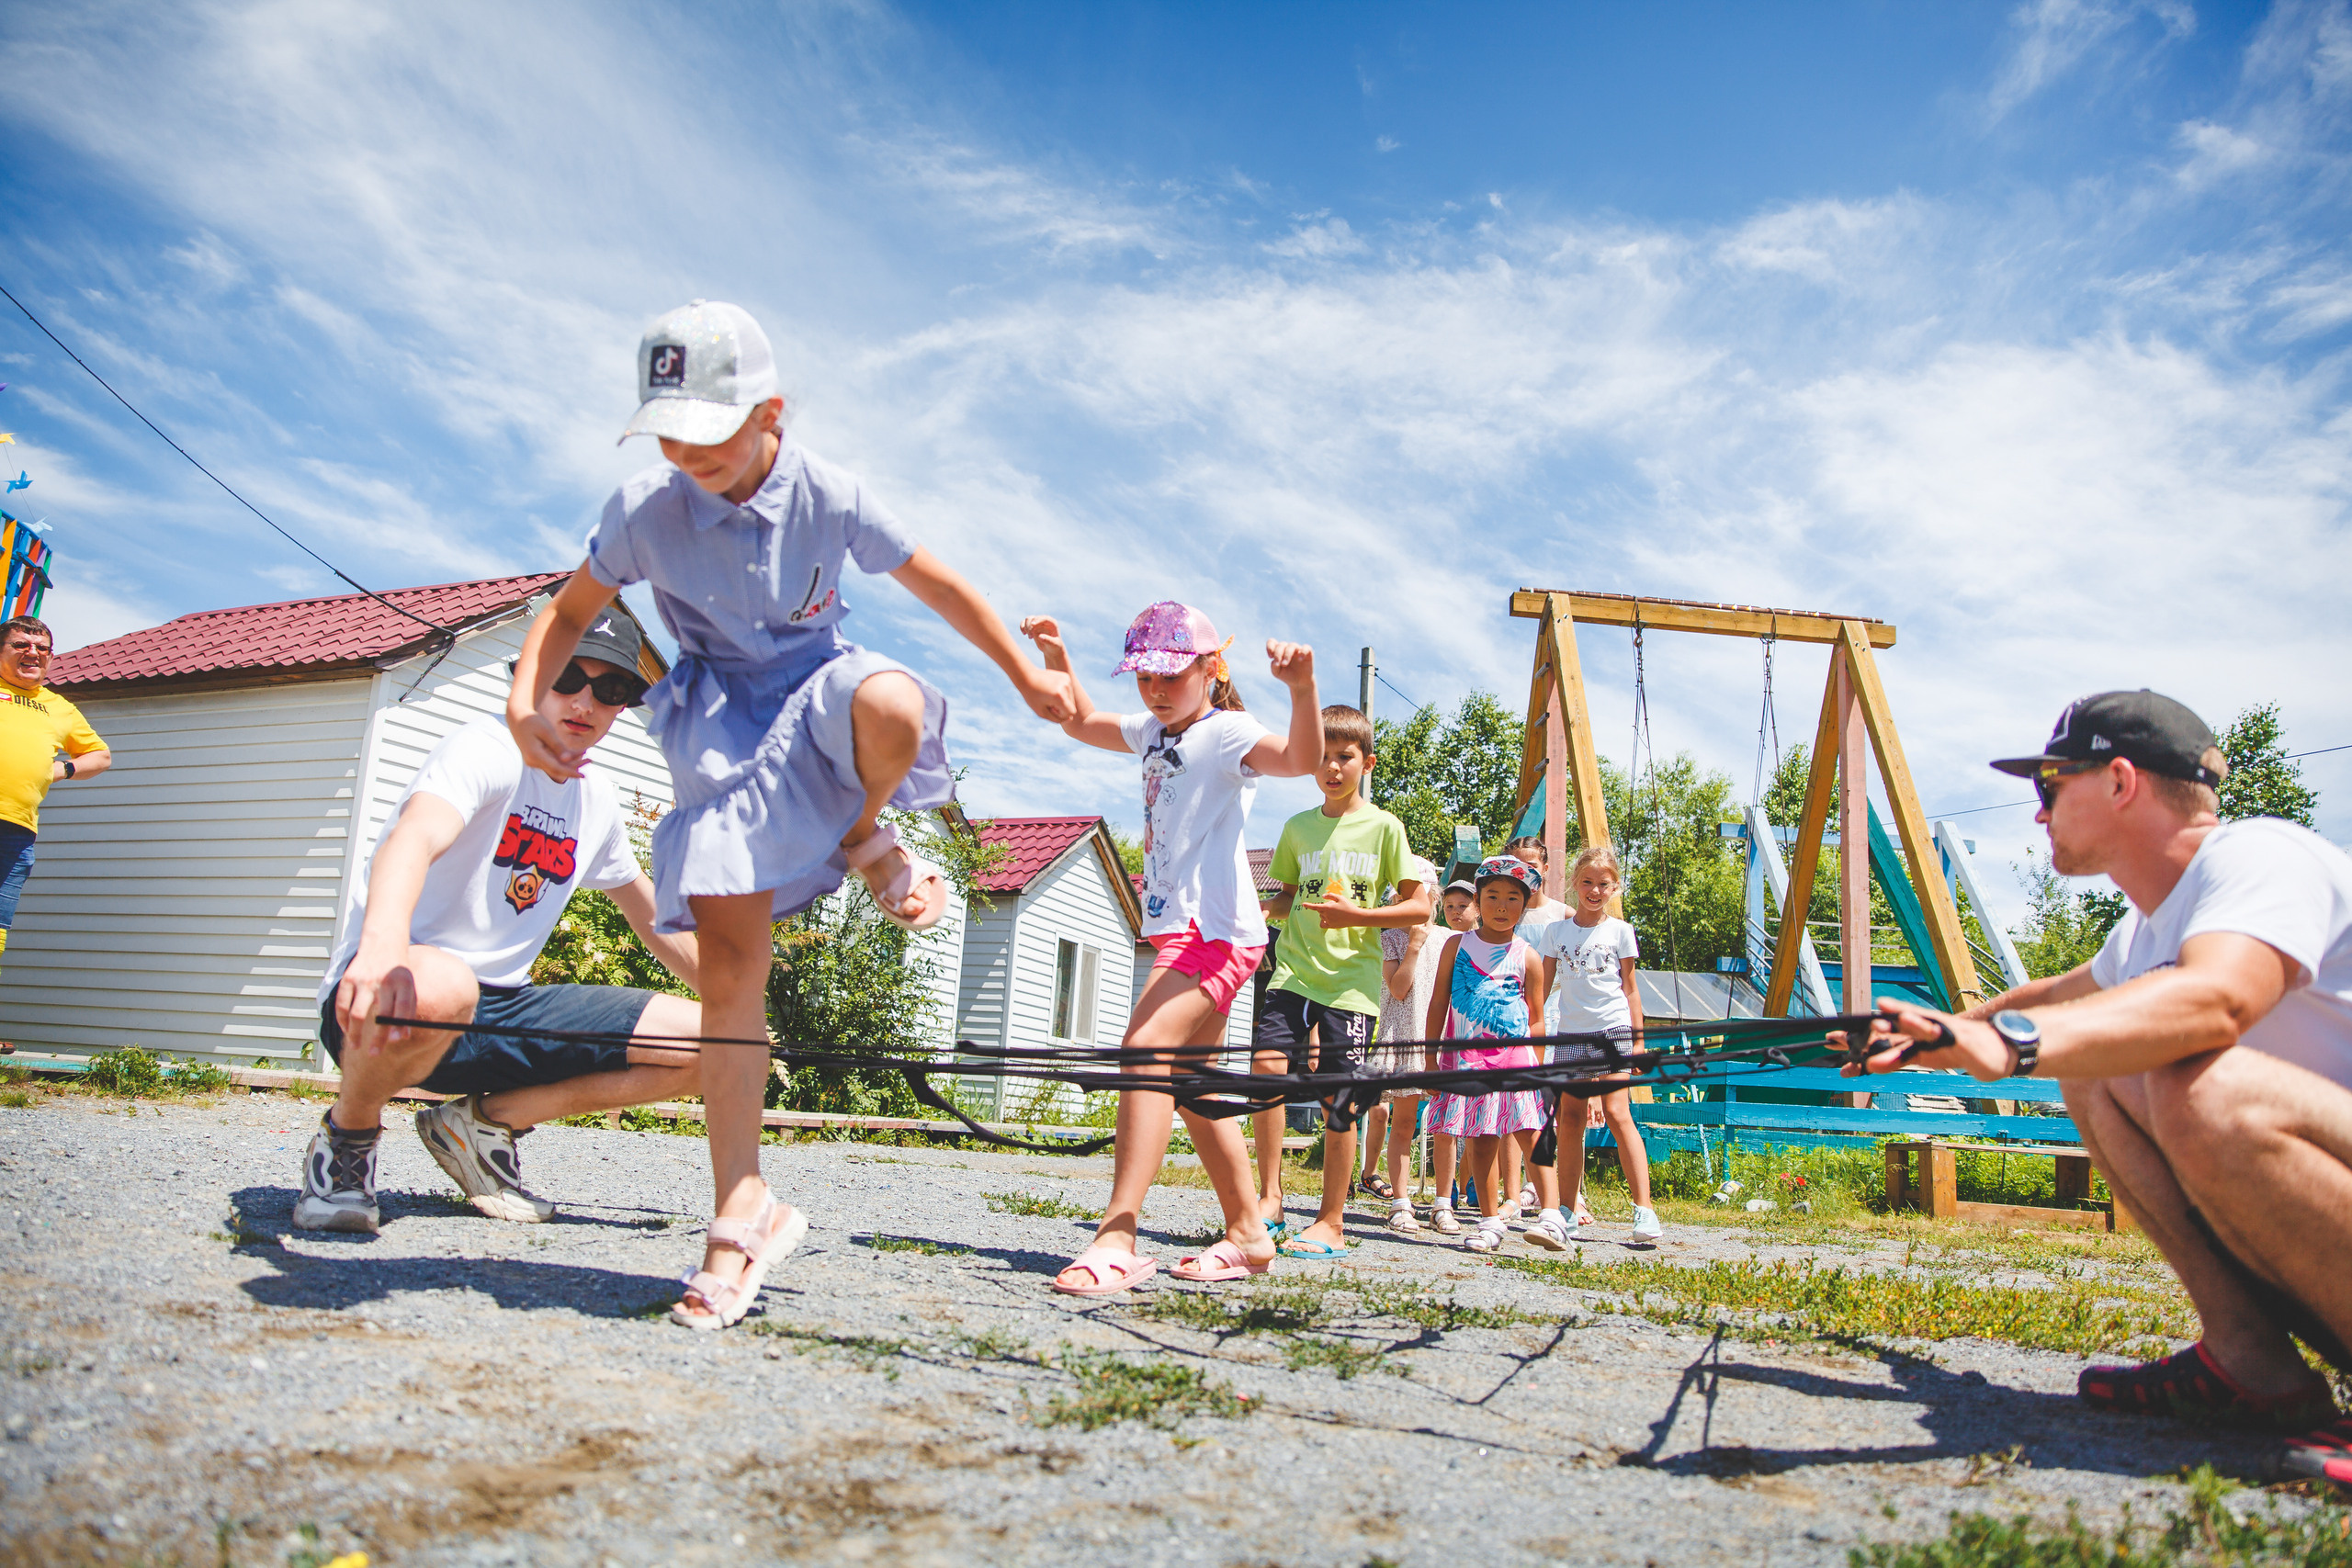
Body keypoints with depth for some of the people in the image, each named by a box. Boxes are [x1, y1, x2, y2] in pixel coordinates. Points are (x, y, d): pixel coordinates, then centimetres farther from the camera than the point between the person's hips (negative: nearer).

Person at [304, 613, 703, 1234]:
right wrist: (382, 944, -56)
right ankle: (346, 1137, -8)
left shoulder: (599, 804, 11)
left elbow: (658, 925, 24)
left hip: (502, 1009, 7)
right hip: (388, 995, -6)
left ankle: (486, 1120, 5)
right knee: (437, 987, -44)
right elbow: (413, 837, -34)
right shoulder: (489, 749, -11)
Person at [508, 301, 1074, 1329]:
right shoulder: (643, 510, -8)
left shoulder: (831, 497, -11)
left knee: (892, 706, -42)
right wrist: (525, 701, -14)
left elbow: (938, 586, 2)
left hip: (816, 684, 0)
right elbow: (570, 611, 6)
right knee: (731, 966, -12)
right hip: (720, 723, 1)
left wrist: (1027, 678, 8)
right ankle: (743, 1212, -2)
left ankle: (869, 843, -5)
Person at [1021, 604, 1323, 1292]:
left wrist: (1303, 689, -45)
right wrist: (1055, 656, 16)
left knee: (1147, 1048, -26)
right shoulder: (1154, 733, 17)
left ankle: (1117, 1237, -31)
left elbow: (1299, 758, -28)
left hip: (1215, 929, -10)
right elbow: (1079, 721, 30)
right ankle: (1248, 1233, 23)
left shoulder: (1226, 732, -9)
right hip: (1178, 928, 10)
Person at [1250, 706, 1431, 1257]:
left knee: (1337, 1099, -1)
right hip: (1295, 969, 3)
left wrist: (1358, 915, -13)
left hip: (1350, 979, -3)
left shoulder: (1383, 828, 1)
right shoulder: (1297, 828, 12)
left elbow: (1419, 907, 0)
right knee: (1267, 1062, -17)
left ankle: (1332, 1222, 13)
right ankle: (1270, 1197, -5)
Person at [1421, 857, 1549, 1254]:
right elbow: (1438, 1003, 8)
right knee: (1481, 1143, 6)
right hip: (1466, 1058, 1)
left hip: (1513, 1057, -1)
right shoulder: (1457, 945, 6)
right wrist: (1431, 1058, 4)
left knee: (1531, 1136, -7)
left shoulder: (1527, 958, 4)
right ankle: (1490, 1220, 17)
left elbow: (1537, 1020, 8)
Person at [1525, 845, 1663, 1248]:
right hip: (1570, 1033, 3)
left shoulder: (1620, 931, 4)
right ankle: (1569, 1209, 12)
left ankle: (1644, 1209, -10)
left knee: (1617, 1113, -13)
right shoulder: (1556, 931, 8)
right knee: (1569, 1120, 4)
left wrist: (1637, 1038, 5)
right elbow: (1544, 987, 10)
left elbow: (1630, 988, 8)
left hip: (1612, 1029, -2)